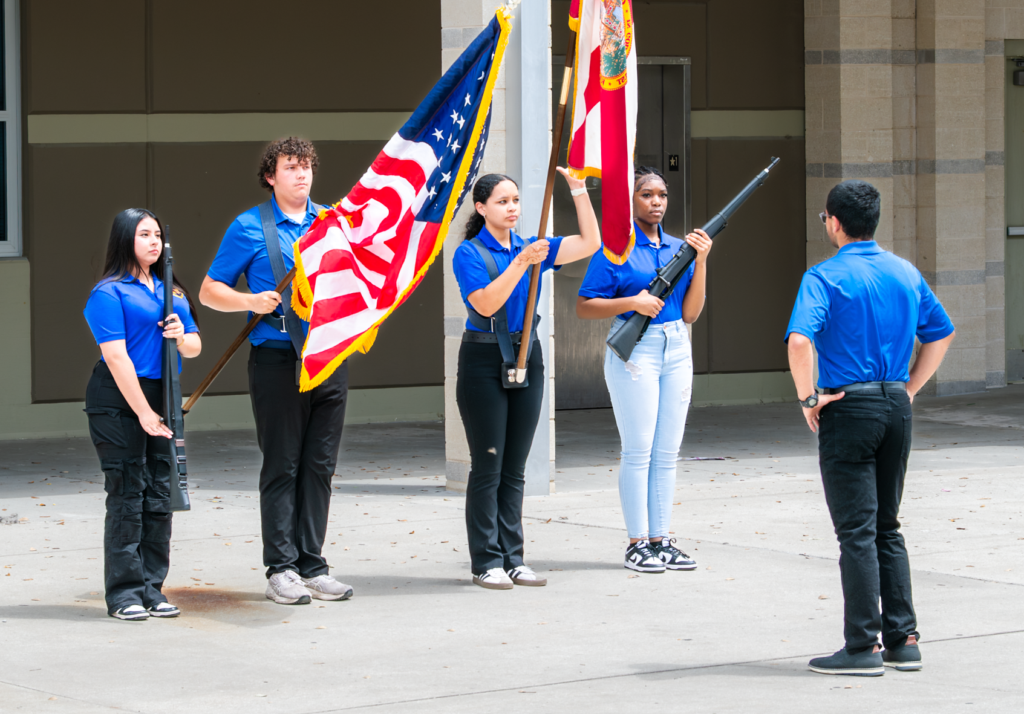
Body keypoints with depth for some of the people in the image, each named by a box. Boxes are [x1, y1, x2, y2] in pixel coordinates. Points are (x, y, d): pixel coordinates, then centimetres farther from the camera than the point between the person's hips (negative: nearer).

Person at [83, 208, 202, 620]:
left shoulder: (172, 291, 16)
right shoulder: (109, 293, -7)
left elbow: (195, 347, 18)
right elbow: (116, 356, -14)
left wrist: (183, 337, -6)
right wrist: (143, 412, -17)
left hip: (162, 399, 7)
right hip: (118, 402, -7)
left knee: (160, 496, 7)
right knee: (127, 496, -5)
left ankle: (152, 588, 14)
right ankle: (124, 594, -1)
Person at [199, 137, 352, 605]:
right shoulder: (249, 228, 1)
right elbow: (210, 291, 3)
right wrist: (251, 301, -14)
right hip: (278, 360, -4)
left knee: (320, 465, 6)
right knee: (282, 466, -2)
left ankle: (312, 566, 11)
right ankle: (281, 570, 2)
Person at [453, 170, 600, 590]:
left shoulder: (531, 248, 9)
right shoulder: (469, 253, -6)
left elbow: (590, 243, 3)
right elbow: (486, 303, -19)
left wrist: (578, 189, -4)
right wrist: (521, 263, -25)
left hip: (526, 359, 5)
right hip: (484, 362, -5)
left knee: (514, 468, 8)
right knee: (488, 465, -3)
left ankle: (512, 558, 12)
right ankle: (486, 562, 2)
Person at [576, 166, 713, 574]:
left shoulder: (678, 248, 13)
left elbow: (690, 313, 9)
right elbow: (584, 307, -5)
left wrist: (701, 260, 0)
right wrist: (632, 302, -16)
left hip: (676, 351, 6)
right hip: (634, 352, -6)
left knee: (667, 452, 6)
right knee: (638, 450, -6)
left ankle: (661, 539, 11)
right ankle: (637, 544, -2)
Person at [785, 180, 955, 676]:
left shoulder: (826, 277, -11)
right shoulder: (906, 273, 9)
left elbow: (799, 340, -26)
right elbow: (941, 333, 17)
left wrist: (808, 398, -14)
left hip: (848, 410, -6)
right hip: (896, 405, 6)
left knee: (857, 532, -2)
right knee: (887, 528, 15)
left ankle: (864, 647, -2)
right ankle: (902, 640, 15)